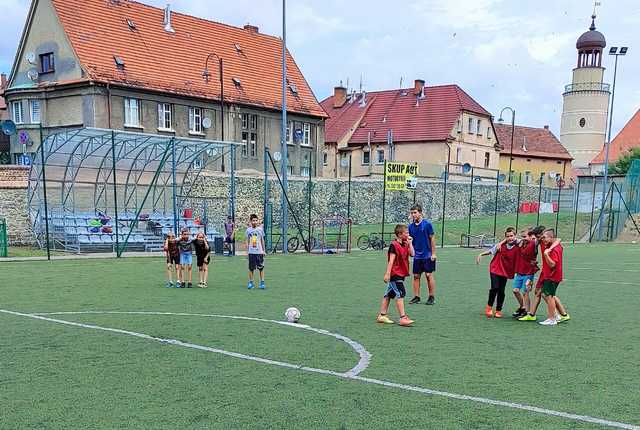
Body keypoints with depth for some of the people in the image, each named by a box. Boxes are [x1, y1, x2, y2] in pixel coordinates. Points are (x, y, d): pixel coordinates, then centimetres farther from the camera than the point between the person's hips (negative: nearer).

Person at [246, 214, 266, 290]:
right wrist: (247, 251, 5)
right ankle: (250, 282, 13)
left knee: (261, 268, 0)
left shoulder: (260, 229, 3)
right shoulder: (248, 230, 3)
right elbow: (247, 241, 9)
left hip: (259, 252, 0)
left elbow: (262, 240, 10)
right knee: (251, 268, 4)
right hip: (251, 252, 0)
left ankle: (262, 282, 5)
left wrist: (263, 250, 9)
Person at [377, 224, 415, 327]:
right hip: (395, 274, -9)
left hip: (401, 274, 9)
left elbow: (412, 254, 2)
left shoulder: (405, 245, 12)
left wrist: (410, 243, 0)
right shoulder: (394, 245, -14)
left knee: (389, 294, 13)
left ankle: (382, 315, 19)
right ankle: (402, 318, -9)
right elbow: (391, 260, -19)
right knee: (400, 295, -10)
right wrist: (387, 273, -21)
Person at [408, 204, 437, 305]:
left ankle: (432, 297, 9)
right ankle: (416, 297, 13)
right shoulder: (411, 226, 5)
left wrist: (433, 253, -9)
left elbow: (432, 239, -6)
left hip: (428, 255, -5)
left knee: (429, 275, -1)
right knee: (416, 276, 5)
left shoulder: (427, 224, -8)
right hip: (417, 256, 5)